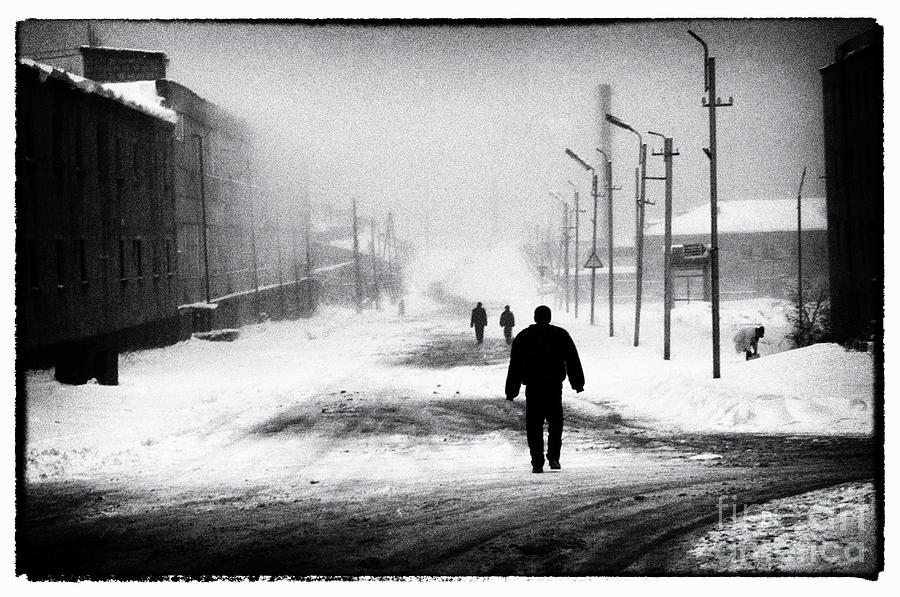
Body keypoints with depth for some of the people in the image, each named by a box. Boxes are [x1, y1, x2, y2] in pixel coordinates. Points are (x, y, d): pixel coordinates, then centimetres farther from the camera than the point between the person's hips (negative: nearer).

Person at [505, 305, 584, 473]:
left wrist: (511, 391, 5)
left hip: (533, 387, 0)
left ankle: (537, 463, -1)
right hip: (555, 385, 0)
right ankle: (553, 458, 1)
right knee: (555, 422, 13)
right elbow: (573, 361, 6)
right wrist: (578, 383, 12)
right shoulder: (561, 335, 6)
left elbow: (515, 366, 3)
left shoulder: (523, 337, 6)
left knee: (534, 426, 4)